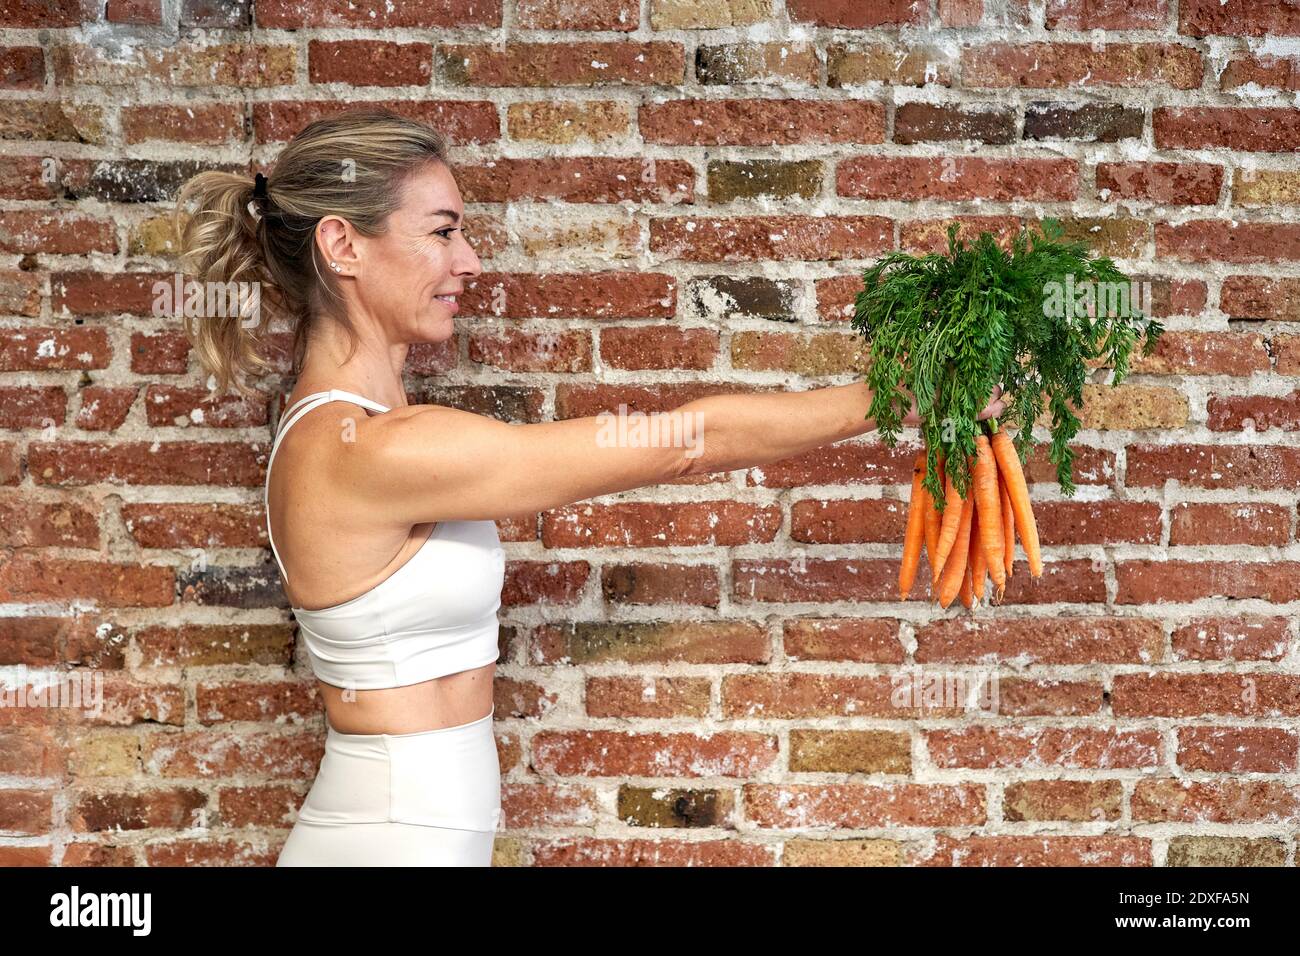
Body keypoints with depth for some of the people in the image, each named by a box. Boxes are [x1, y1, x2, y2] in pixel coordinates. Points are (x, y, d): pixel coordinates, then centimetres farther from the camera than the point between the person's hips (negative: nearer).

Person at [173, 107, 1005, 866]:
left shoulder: (338, 425, 4)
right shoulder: (377, 452, -24)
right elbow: (686, 441, -20)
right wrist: (898, 397, -12)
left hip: (411, 828, 9)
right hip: (393, 841, -9)